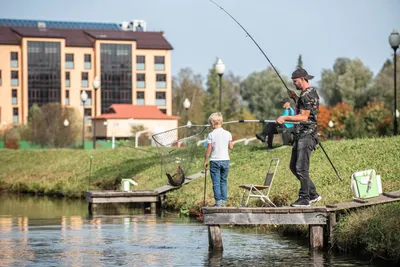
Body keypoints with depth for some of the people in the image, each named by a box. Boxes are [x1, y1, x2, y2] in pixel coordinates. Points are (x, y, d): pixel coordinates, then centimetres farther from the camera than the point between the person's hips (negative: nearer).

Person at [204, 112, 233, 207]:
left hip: (215, 161, -3)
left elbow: (208, 150, -7)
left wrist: (205, 160, 3)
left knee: (216, 183, 0)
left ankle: (218, 201, -6)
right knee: (224, 181, 13)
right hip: (225, 160, 4)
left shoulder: (211, 135, -9)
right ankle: (224, 201, 12)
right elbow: (231, 147, 6)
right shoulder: (227, 134, 0)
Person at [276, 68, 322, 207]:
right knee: (294, 166, 13)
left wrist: (285, 118, -19)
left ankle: (304, 198, -1)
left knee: (301, 168, -9)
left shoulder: (307, 95, -15)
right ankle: (313, 194, 19)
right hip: (301, 135, 11)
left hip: (306, 135, -11)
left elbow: (304, 117, -20)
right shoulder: (309, 93, 18)